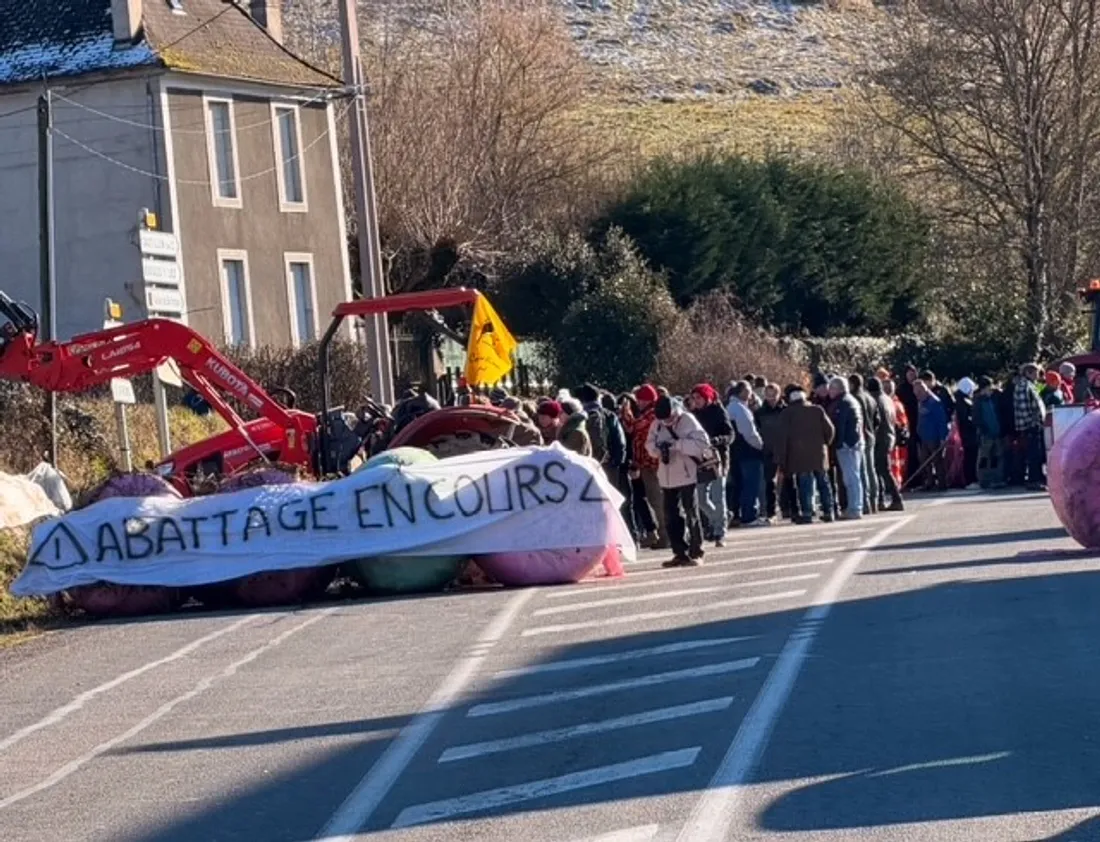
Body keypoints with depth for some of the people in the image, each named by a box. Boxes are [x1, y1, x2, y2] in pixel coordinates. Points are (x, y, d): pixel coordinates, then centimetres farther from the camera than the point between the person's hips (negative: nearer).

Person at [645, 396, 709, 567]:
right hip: (666, 476, 6)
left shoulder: (688, 421, -10)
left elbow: (702, 443, -18)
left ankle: (696, 554, 4)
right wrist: (658, 448, -13)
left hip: (687, 475, -6)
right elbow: (650, 445, 11)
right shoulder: (656, 424, 6)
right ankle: (680, 553, 15)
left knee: (691, 515, -2)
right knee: (671, 517, 7)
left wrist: (677, 444, -26)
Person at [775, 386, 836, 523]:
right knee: (823, 482, 12)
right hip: (818, 453, 3)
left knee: (804, 483, -4)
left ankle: (807, 513, -10)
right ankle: (828, 511, 14)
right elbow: (829, 429, 3)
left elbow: (782, 436, -3)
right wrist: (825, 443, 20)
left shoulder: (788, 413, 1)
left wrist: (781, 458, -1)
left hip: (799, 455, -3)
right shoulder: (817, 410, 7)